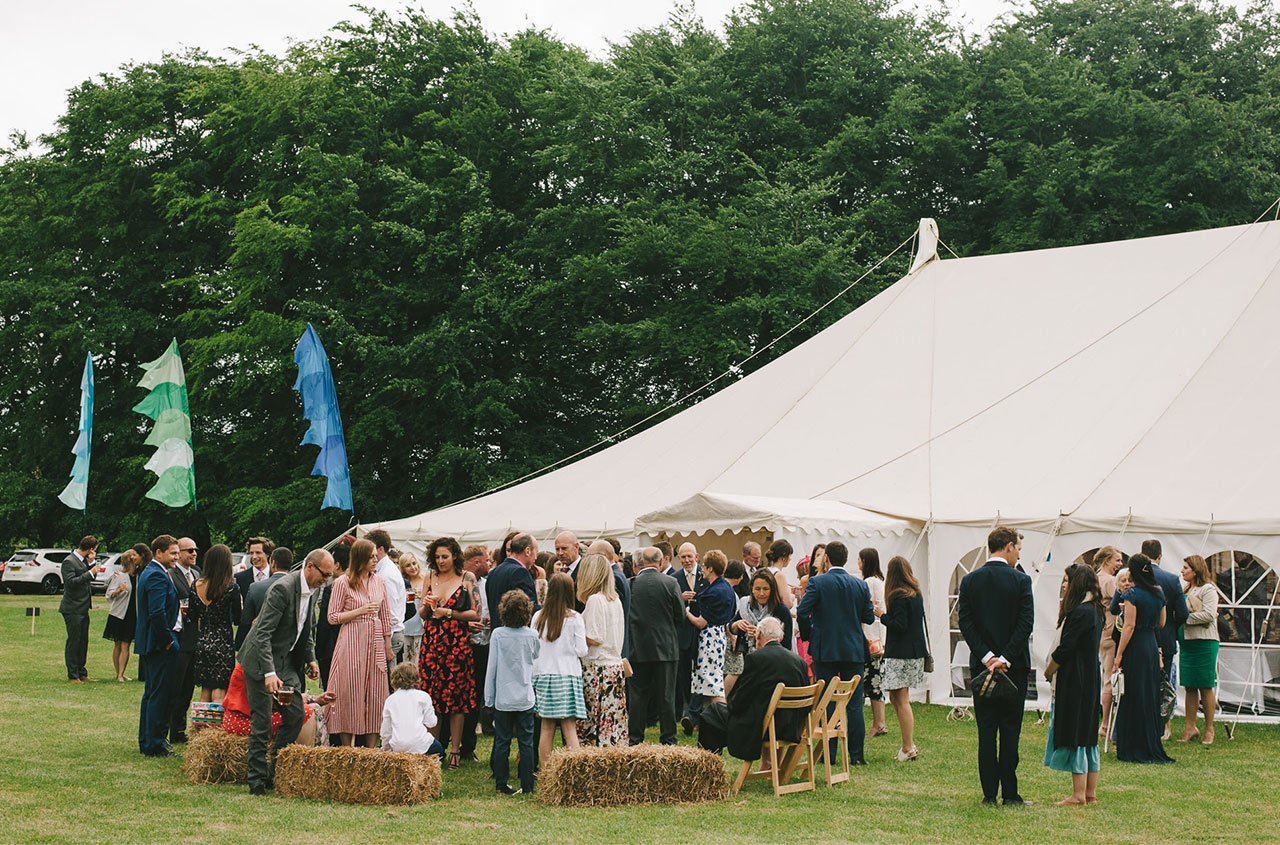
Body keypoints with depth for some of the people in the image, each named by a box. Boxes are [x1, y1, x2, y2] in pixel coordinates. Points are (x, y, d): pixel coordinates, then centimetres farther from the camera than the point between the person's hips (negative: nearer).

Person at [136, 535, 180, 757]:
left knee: (151, 693, 17)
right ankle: (154, 745, -3)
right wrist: (167, 641, -18)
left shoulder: (148, 572, 16)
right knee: (160, 695, -6)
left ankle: (146, 741, 25)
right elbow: (157, 613, -26)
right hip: (160, 645, -11)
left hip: (148, 643, 11)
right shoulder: (158, 576, -18)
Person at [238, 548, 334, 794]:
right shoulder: (283, 588, -24)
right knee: (261, 722, -5)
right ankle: (257, 780, 4)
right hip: (261, 659, -8)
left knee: (296, 715, 4)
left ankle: (276, 771, 16)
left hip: (287, 661, 8)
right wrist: (269, 672, -33)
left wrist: (310, 658, 11)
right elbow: (263, 633, -27)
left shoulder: (314, 590, 3)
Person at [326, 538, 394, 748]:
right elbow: (333, 617, -4)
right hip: (351, 643, -5)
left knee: (375, 695, 3)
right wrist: (360, 611, -14)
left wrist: (388, 645, 13)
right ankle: (347, 749, 1)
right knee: (350, 694, -3)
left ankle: (371, 748, 8)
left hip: (375, 644, 5)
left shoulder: (379, 582, 11)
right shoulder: (343, 583, -4)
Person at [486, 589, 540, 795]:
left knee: (502, 742, 8)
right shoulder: (532, 635, -6)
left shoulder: (498, 635, -7)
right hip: (525, 698, 0)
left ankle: (501, 784, 10)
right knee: (526, 743, 5)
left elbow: (492, 667, -3)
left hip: (503, 699, 0)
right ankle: (527, 786, 6)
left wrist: (489, 697, 4)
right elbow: (538, 660, 9)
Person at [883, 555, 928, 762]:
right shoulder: (916, 594, 13)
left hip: (901, 652, -9)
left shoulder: (899, 597, -15)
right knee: (895, 697, 15)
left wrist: (883, 615, -8)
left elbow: (899, 625, -20)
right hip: (915, 650, 9)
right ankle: (908, 742, 16)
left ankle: (908, 748, -3)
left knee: (902, 700, -4)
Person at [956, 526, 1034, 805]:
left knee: (986, 731, 6)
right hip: (1014, 667, -2)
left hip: (981, 665, 2)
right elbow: (1026, 624, -13)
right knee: (1010, 730, 3)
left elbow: (965, 623, -4)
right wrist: (1005, 658, -12)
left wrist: (986, 656, -7)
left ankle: (989, 793, 5)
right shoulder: (1021, 580, -6)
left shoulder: (969, 581, 2)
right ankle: (1010, 794, 3)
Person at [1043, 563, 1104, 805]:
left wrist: (1048, 671, -3)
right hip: (1091, 678, 10)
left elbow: (1065, 648, -18)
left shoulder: (1079, 612, -18)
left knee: (1074, 734, -5)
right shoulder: (1094, 610, 11)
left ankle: (1079, 794, -3)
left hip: (1075, 682, -10)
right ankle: (1090, 793, 15)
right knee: (1087, 735, 12)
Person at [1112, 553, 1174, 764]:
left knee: (1132, 697, 0)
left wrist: (1119, 654, -13)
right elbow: (1162, 623, 13)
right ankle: (1152, 745, 18)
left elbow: (1129, 626, -16)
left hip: (1135, 646, -7)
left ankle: (1132, 748, 3)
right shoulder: (1159, 593, 7)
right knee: (1150, 696, 14)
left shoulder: (1132, 594, -13)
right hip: (1152, 646, 7)